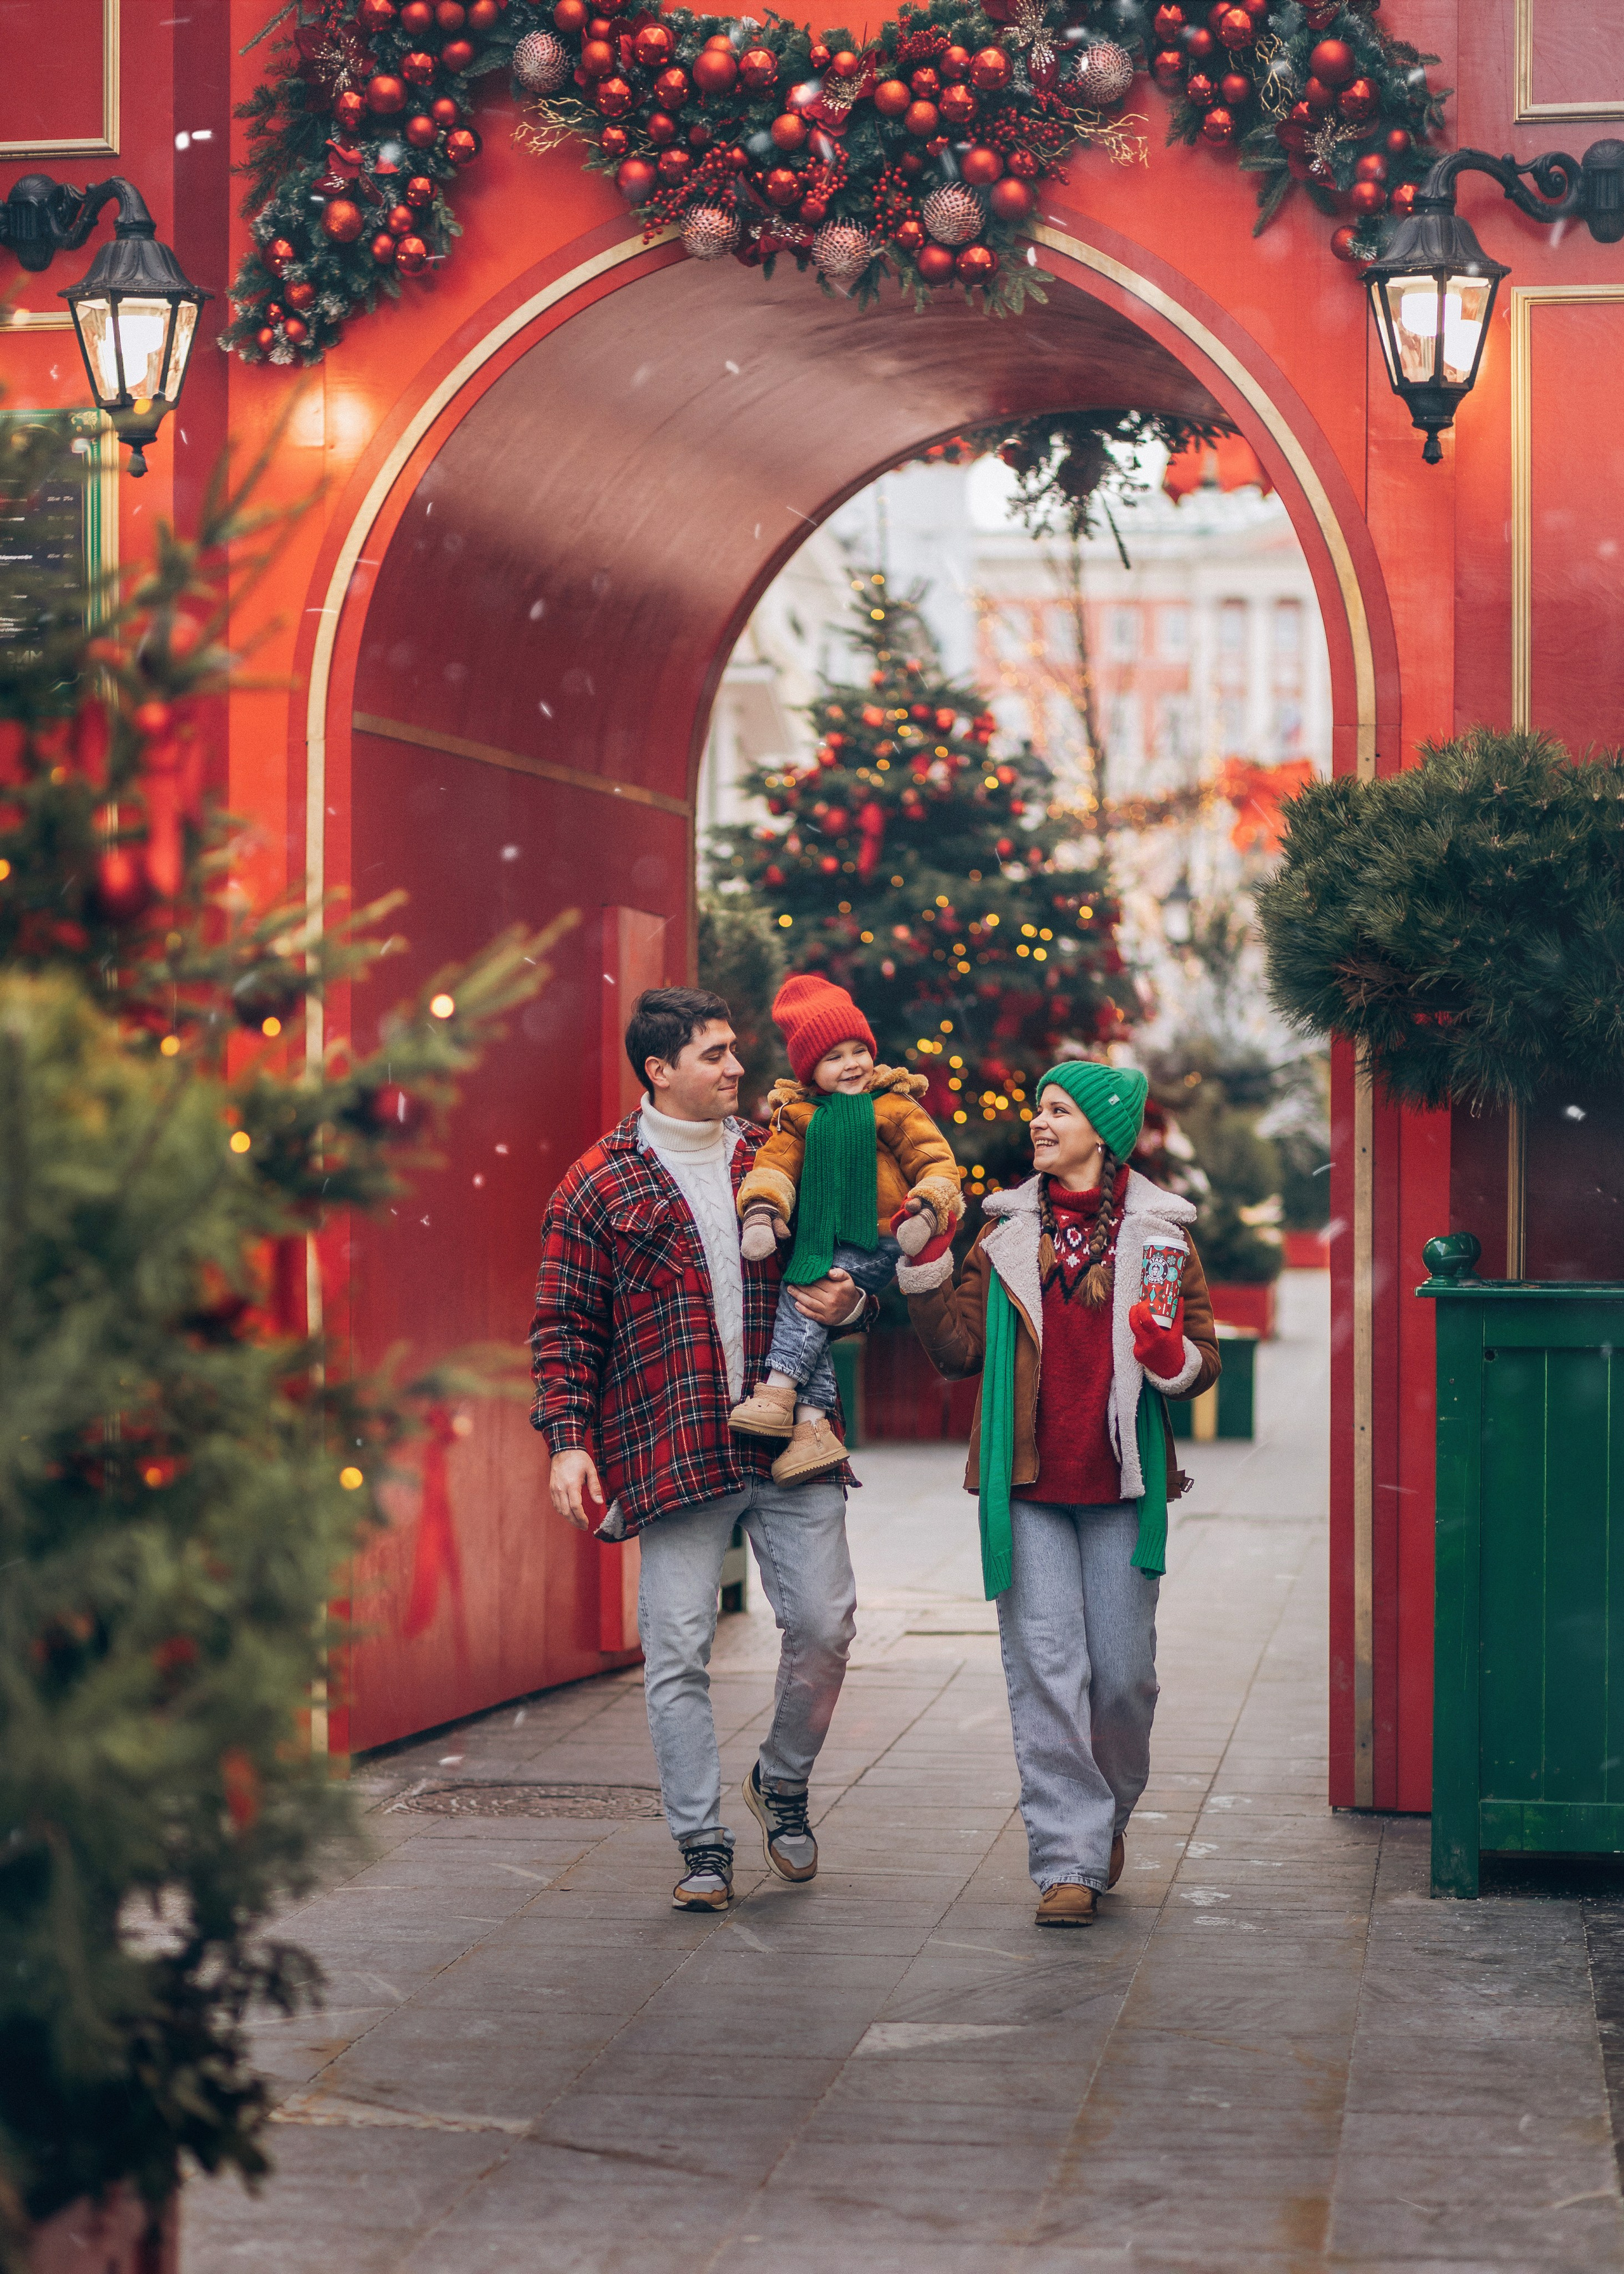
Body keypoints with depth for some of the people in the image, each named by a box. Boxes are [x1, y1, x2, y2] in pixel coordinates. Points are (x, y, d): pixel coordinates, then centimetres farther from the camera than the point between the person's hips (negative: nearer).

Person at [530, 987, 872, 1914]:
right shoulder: (600, 1186, 3)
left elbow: (841, 1268, 24)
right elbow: (565, 1326, 4)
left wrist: (851, 1303, 0)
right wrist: (568, 1439, -6)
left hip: (791, 1443, 3)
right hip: (673, 1449, -3)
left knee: (825, 1624, -3)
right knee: (679, 1651, -3)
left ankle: (784, 1781, 24)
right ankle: (704, 1846, 6)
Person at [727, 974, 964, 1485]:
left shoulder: (894, 1109, 4)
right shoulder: (800, 1116, 12)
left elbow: (937, 1164, 2)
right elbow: (776, 1165, 3)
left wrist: (925, 1212, -16)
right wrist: (761, 1213, -16)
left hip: (876, 1245, -4)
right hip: (818, 1246, 4)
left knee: (804, 1293, -23)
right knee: (810, 1311, -17)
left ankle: (778, 1390, -25)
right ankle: (811, 1424, -22)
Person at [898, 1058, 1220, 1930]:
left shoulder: (1160, 1236, 5)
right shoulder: (1007, 1233, 10)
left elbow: (1202, 1360, 5)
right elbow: (958, 1350, 6)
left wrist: (1171, 1357, -16)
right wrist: (923, 1276, -6)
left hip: (1121, 1483, -1)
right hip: (1027, 1483, 1)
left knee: (1123, 1670, 1)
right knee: (1045, 1668, -5)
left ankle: (1108, 1818, 27)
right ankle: (1067, 1861, -3)